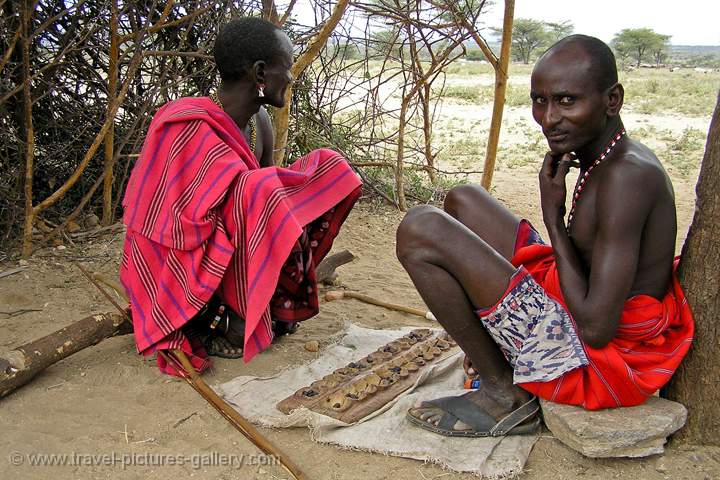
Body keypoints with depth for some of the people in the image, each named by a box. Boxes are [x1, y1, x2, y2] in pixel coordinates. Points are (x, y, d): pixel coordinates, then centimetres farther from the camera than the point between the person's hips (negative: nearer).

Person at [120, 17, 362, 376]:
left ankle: (276, 300, -3)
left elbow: (265, 205, 7)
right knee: (259, 191, -36)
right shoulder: (191, 127, -24)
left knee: (330, 169, -1)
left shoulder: (260, 123, 1)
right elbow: (185, 229, -26)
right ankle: (217, 326, -17)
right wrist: (221, 317, -26)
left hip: (228, 253, 8)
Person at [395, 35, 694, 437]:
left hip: (603, 362, -10)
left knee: (422, 229, -20)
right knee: (463, 200, 16)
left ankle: (503, 394, -4)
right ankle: (496, 355, 10)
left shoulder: (628, 176, -24)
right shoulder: (613, 159, 5)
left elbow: (597, 328, -27)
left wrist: (553, 217, -18)